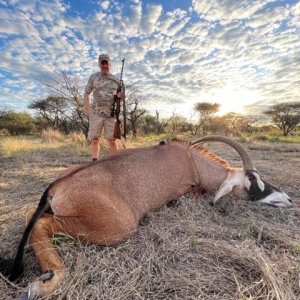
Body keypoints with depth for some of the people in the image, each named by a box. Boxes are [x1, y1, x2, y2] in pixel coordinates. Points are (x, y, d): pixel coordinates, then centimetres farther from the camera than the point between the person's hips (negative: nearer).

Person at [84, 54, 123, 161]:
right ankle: (94, 162, 10)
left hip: (111, 114, 0)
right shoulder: (93, 77, 8)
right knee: (95, 139, 2)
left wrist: (120, 96, -8)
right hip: (96, 114, 0)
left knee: (112, 141, -2)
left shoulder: (115, 79, 11)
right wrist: (88, 108, -3)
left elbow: (119, 96, 17)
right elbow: (86, 94, 11)